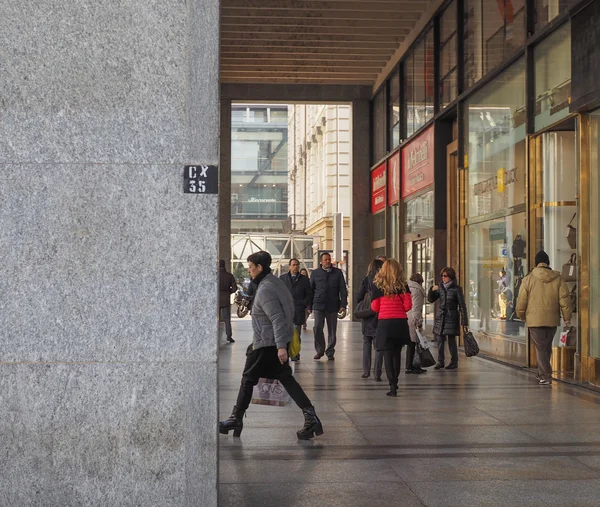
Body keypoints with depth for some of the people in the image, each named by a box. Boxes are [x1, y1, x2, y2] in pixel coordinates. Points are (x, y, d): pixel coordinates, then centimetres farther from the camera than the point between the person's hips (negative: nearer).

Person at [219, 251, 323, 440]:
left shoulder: (265, 289, -19)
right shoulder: (275, 282, 11)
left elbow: (277, 319, -26)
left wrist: (281, 346, -30)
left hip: (266, 344, -9)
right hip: (278, 342, 9)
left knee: (248, 379, 5)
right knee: (286, 378, 8)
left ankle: (236, 419, 16)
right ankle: (310, 416, -2)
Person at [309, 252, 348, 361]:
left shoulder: (338, 273, 8)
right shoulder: (315, 273, 9)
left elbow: (343, 290, 6)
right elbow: (311, 290, 11)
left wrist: (343, 305, -4)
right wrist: (309, 306, 6)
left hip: (333, 306, 0)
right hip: (318, 306, 0)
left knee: (332, 330, 4)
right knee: (317, 328, -9)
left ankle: (330, 353, 14)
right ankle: (320, 350, 8)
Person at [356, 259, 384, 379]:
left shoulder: (366, 280, -1)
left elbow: (359, 298, -3)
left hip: (367, 317, 2)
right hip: (380, 316, -2)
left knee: (366, 344, 15)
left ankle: (366, 371, 13)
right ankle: (377, 374, 1)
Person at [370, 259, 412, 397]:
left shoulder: (378, 286, -1)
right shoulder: (403, 285, 1)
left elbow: (375, 308, 0)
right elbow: (408, 305, -3)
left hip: (384, 322, -2)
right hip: (401, 322, 2)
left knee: (388, 354, 0)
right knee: (397, 354, 17)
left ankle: (392, 385, -9)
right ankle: (394, 382, 27)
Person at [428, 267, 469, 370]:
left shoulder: (457, 289, -4)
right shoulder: (440, 287, 8)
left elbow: (462, 306, -4)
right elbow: (431, 300, 13)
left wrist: (464, 322, -8)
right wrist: (432, 290, -7)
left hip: (451, 318, -4)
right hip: (440, 318, 4)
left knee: (452, 340, -1)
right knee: (440, 340, 3)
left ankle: (454, 362, 9)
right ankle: (440, 361, 12)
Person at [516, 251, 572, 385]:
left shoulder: (528, 279, -6)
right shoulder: (558, 278, 1)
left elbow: (521, 301, -2)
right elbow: (565, 299, 1)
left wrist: (521, 315, 14)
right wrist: (567, 318, 9)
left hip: (535, 320, -3)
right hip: (552, 320, 3)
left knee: (540, 348, 1)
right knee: (547, 347, 17)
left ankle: (546, 376, -7)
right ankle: (542, 373, 27)